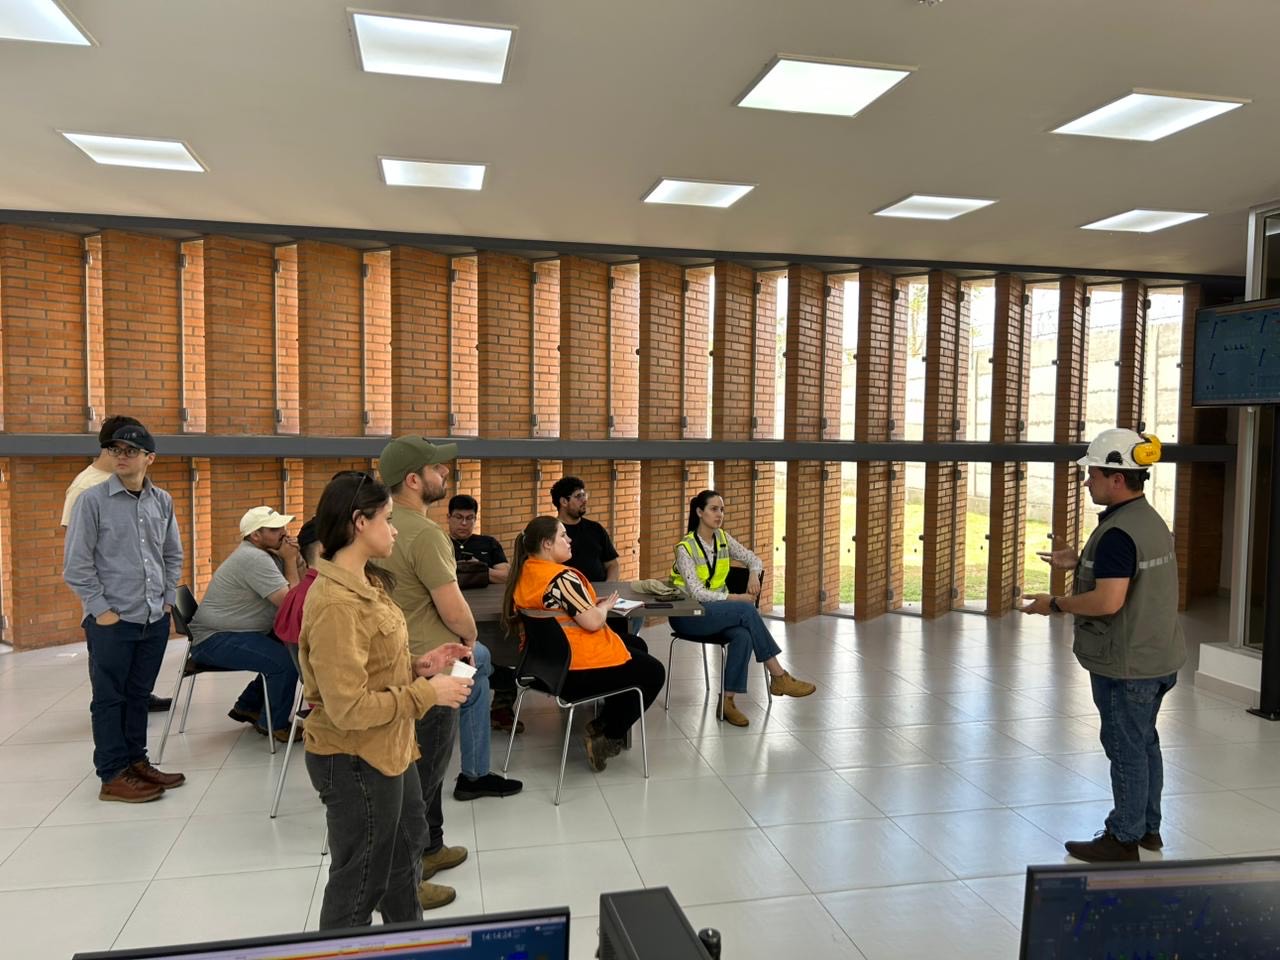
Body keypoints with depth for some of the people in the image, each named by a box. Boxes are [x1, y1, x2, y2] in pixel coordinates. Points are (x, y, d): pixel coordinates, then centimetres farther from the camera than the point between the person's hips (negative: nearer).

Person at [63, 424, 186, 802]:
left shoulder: (162, 501, 6)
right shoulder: (93, 500, -8)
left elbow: (173, 555, 16)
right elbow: (76, 563, -8)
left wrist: (168, 599, 10)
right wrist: (100, 610, -9)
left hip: (155, 619, 4)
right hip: (111, 621, -4)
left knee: (139, 694, 15)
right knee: (109, 699, 6)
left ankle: (136, 762, 27)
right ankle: (113, 775, 15)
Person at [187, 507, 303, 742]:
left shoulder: (265, 554, 9)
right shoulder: (254, 558, -22)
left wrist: (292, 559, -6)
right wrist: (290, 560, -15)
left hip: (232, 633, 11)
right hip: (214, 640, -11)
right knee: (287, 660, -23)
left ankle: (248, 706, 19)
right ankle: (274, 724, -1)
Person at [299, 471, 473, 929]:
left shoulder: (365, 583, 4)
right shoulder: (337, 604, -28)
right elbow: (349, 708, -29)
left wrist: (418, 665, -1)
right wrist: (427, 693, -22)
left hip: (387, 748, 11)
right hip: (355, 760, -11)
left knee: (406, 846, 28)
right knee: (361, 878, 9)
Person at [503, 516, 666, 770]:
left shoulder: (522, 573, 3)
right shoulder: (562, 577, -24)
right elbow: (593, 622, -25)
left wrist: (592, 604, 8)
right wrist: (605, 606, -3)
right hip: (577, 670, -9)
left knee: (636, 646, 26)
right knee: (653, 672, 12)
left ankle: (601, 725, 23)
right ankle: (607, 738, 9)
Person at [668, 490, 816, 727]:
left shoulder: (723, 538, 5)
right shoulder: (685, 547, -14)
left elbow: (753, 559, 15)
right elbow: (697, 593, -20)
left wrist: (754, 574, -8)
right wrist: (736, 598, -24)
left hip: (716, 609, 6)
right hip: (687, 614, -6)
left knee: (743, 635, -29)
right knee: (747, 610, -29)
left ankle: (728, 701, -22)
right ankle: (778, 676, -21)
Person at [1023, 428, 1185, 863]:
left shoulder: (1118, 532, -24)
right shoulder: (1151, 520, 7)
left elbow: (1108, 601, -30)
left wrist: (1055, 605, -17)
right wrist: (1078, 562, 13)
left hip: (1126, 665, -10)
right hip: (1157, 658, 10)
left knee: (1126, 747, 4)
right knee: (1144, 741, 21)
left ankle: (1124, 839, 18)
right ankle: (1148, 827, 35)